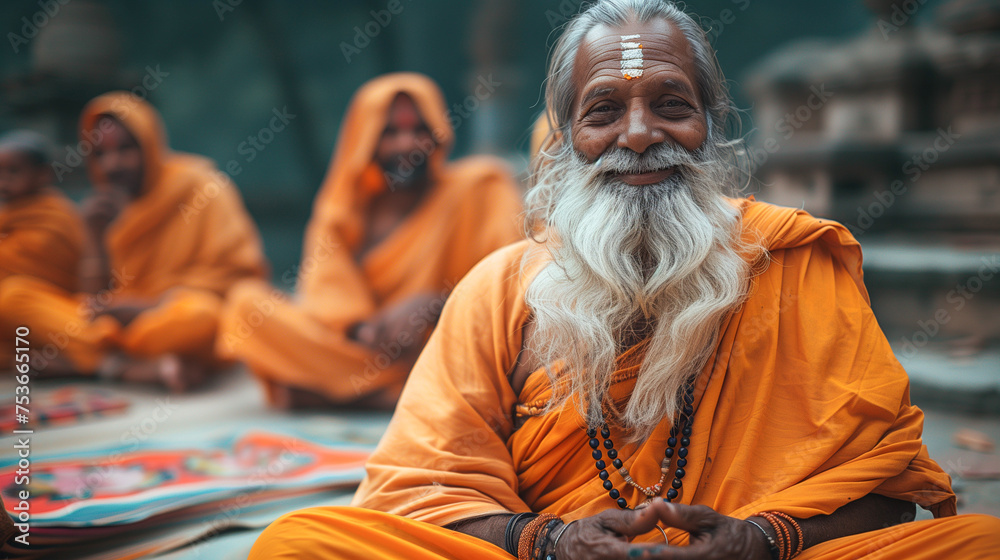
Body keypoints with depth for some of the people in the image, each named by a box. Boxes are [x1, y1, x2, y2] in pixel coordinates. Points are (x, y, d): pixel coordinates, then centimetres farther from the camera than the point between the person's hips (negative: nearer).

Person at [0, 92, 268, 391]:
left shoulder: (197, 184, -3)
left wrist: (157, 304, -16)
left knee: (198, 315, -39)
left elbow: (241, 273, -8)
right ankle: (147, 368, -23)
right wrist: (96, 232, -8)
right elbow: (96, 299, 7)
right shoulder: (107, 206, 11)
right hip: (121, 320, 6)